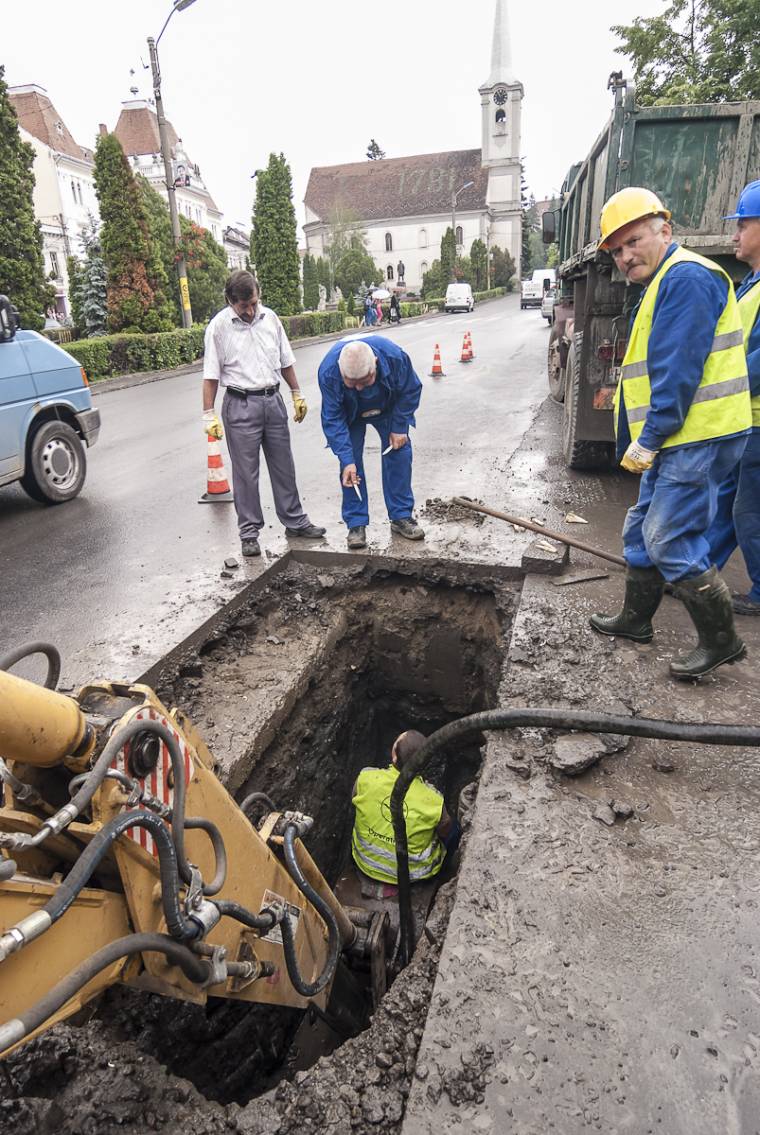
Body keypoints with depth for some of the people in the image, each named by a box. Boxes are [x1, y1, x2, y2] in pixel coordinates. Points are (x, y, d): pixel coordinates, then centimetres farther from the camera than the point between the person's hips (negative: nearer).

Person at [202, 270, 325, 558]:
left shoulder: (270, 318, 6)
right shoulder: (219, 326, -6)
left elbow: (285, 361, 16)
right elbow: (211, 375, -6)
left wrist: (297, 394, 16)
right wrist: (209, 415, -10)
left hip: (273, 400, 4)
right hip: (240, 404, -4)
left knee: (283, 467, 11)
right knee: (245, 472, 1)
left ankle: (295, 522, 23)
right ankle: (249, 533, 10)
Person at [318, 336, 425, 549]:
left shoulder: (394, 356, -38)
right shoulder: (328, 372, -39)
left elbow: (411, 390, -17)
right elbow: (333, 420, -30)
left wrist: (399, 428, -17)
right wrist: (346, 461, -35)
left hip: (388, 409, 1)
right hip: (350, 415, -1)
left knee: (399, 454, -4)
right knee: (352, 464, -10)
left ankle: (401, 517, 7)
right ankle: (356, 524, -2)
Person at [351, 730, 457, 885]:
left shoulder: (365, 778, -27)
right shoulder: (433, 801, -30)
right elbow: (446, 834, -8)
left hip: (365, 865, 2)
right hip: (413, 874, -1)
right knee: (453, 828, 21)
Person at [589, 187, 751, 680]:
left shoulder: (686, 276, -12)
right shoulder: (662, 284, 21)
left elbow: (679, 372, -21)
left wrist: (647, 440, -18)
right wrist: (642, 442, 17)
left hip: (700, 440, -11)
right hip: (677, 439, 11)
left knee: (669, 542, -8)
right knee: (642, 530, 16)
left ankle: (722, 640, 7)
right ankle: (636, 618, 31)